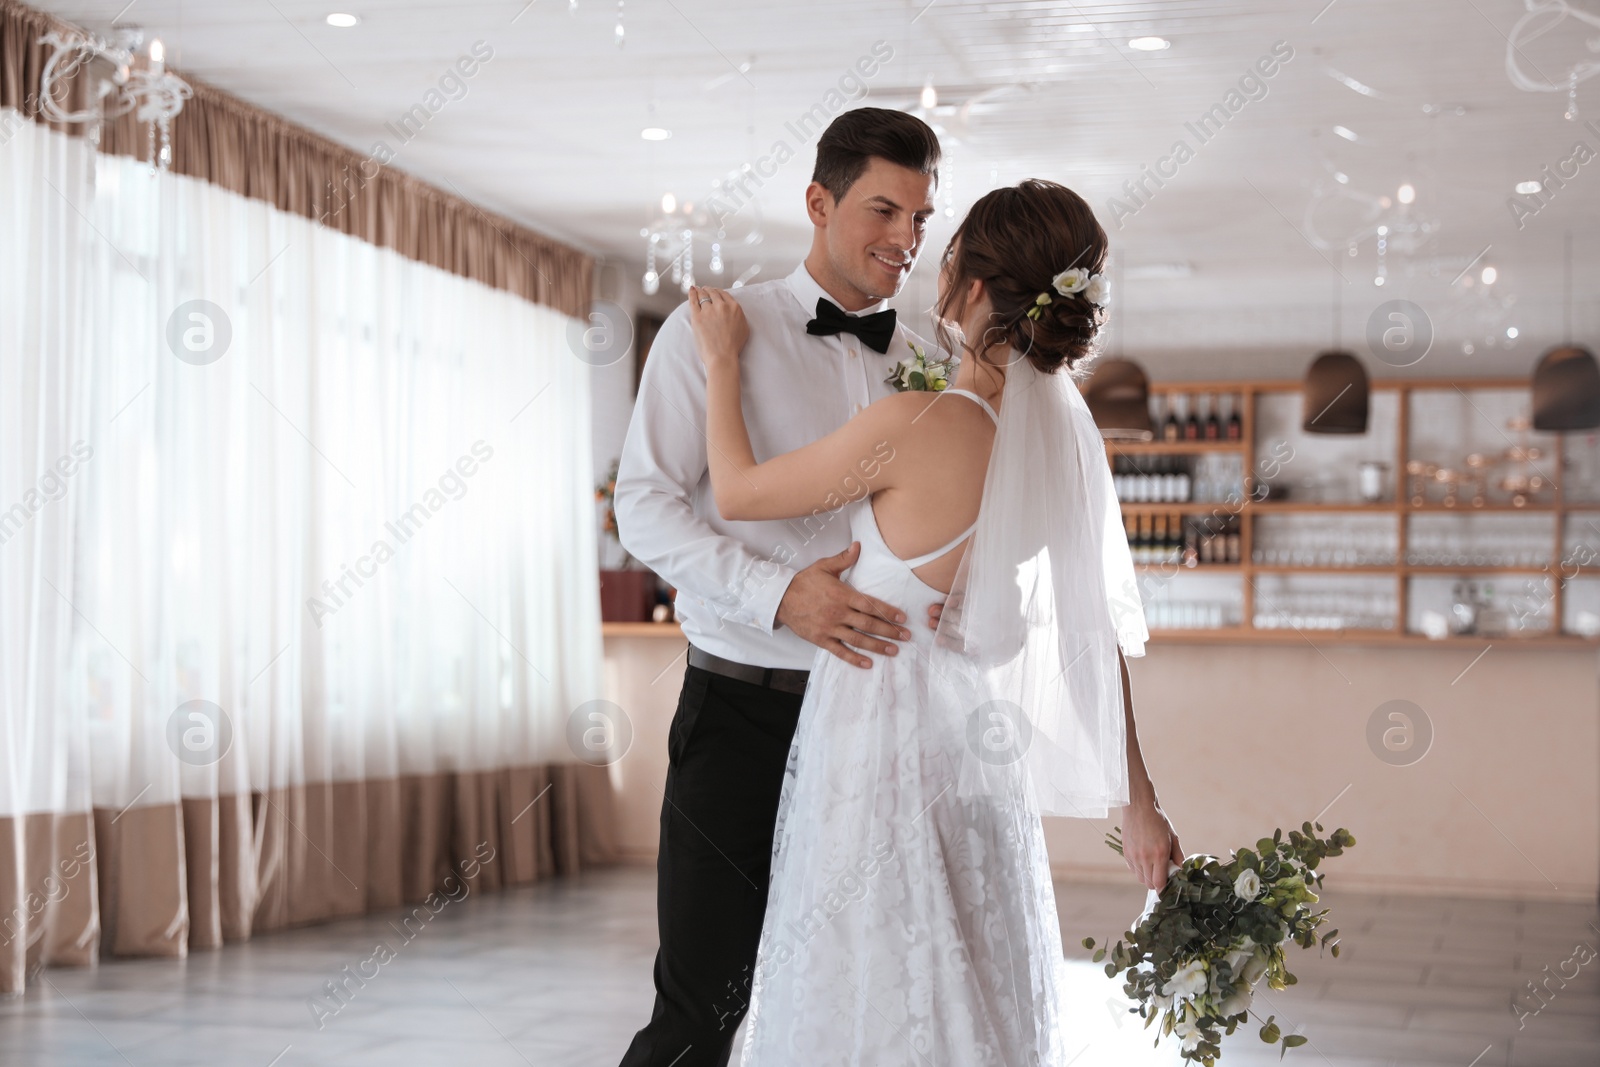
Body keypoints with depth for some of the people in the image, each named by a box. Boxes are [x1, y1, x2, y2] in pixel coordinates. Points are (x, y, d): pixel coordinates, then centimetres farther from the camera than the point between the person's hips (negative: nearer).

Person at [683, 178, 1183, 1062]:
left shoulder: (917, 425, -21)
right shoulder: (1065, 430, -1)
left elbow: (737, 493, -8)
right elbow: (1099, 629, 3)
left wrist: (723, 362, 7)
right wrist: (1138, 802, 10)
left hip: (888, 744, -7)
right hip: (979, 750, 7)